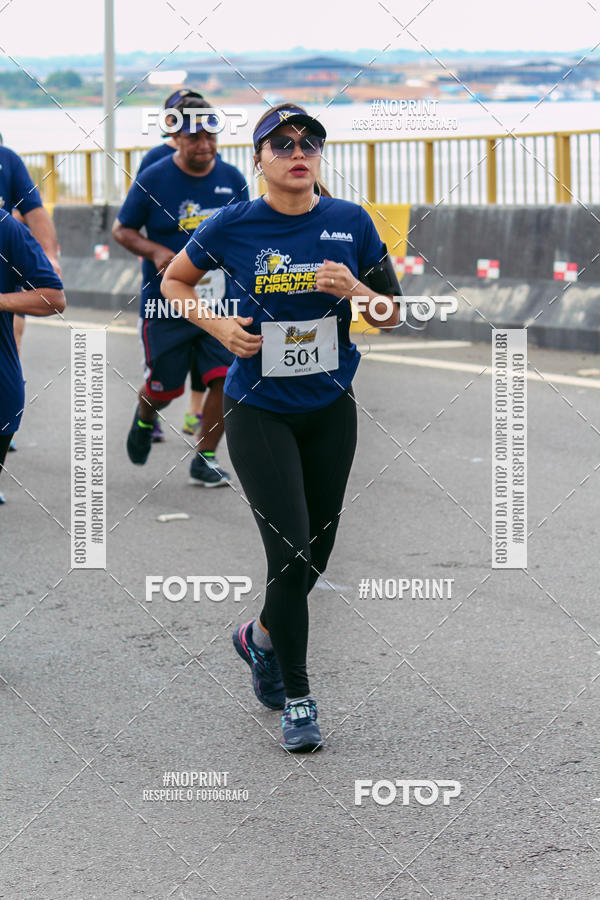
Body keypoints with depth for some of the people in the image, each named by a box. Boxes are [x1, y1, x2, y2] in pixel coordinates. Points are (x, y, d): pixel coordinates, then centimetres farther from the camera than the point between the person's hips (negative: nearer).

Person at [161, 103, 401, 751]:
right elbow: (173, 281, 9)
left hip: (331, 410, 4)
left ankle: (261, 637, 42)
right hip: (259, 410, -3)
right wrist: (218, 326, -8)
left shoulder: (351, 223, -1)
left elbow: (392, 315, 5)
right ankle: (297, 699, 0)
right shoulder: (232, 226, -7)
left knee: (317, 552, 13)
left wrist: (354, 289, -16)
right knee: (290, 550, -12)